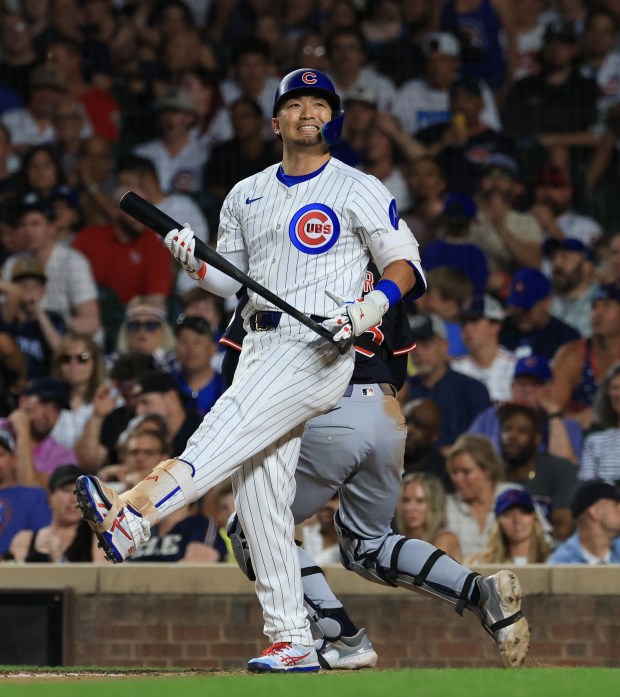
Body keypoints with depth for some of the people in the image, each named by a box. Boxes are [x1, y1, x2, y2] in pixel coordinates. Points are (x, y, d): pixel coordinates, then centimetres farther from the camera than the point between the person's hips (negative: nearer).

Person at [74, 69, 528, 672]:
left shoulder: (358, 190, 3)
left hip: (321, 348, -6)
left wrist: (376, 301, -19)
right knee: (257, 496, -2)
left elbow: (405, 262, 1)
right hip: (260, 346, 6)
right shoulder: (245, 196, 20)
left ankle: (131, 517, -46)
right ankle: (291, 642, -1)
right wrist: (193, 263, -1)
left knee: (228, 431, -27)